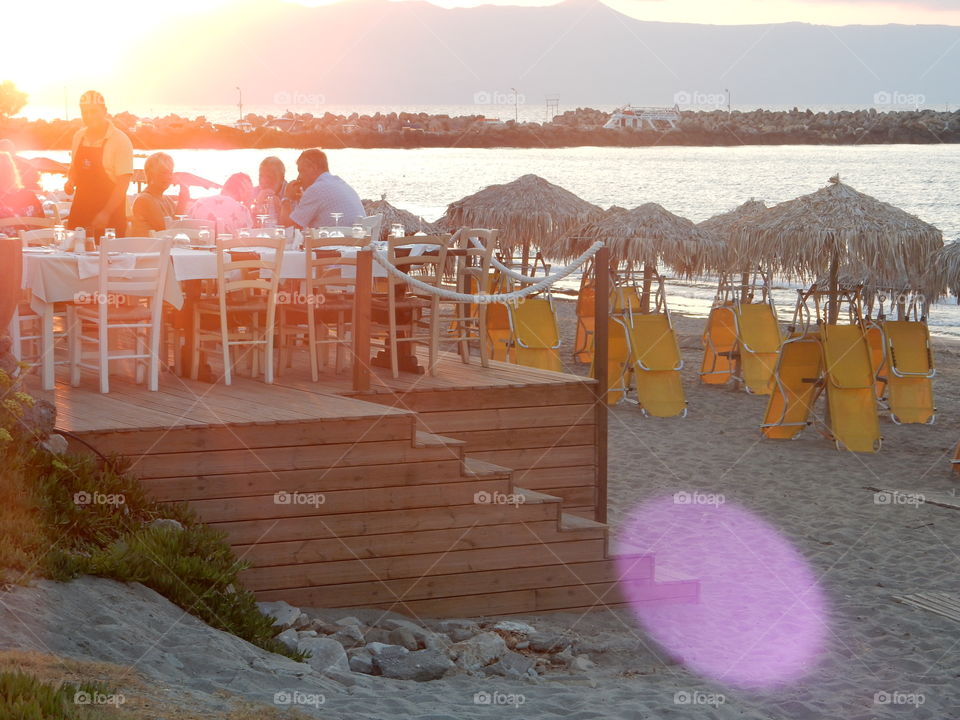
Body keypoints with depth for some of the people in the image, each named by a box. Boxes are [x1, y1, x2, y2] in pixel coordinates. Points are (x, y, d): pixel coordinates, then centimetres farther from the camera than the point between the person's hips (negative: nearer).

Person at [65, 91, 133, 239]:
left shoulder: (120, 140, -10)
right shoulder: (79, 137, 8)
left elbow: (123, 182, -14)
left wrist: (106, 213, -20)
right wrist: (70, 182, 0)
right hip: (80, 208, 5)